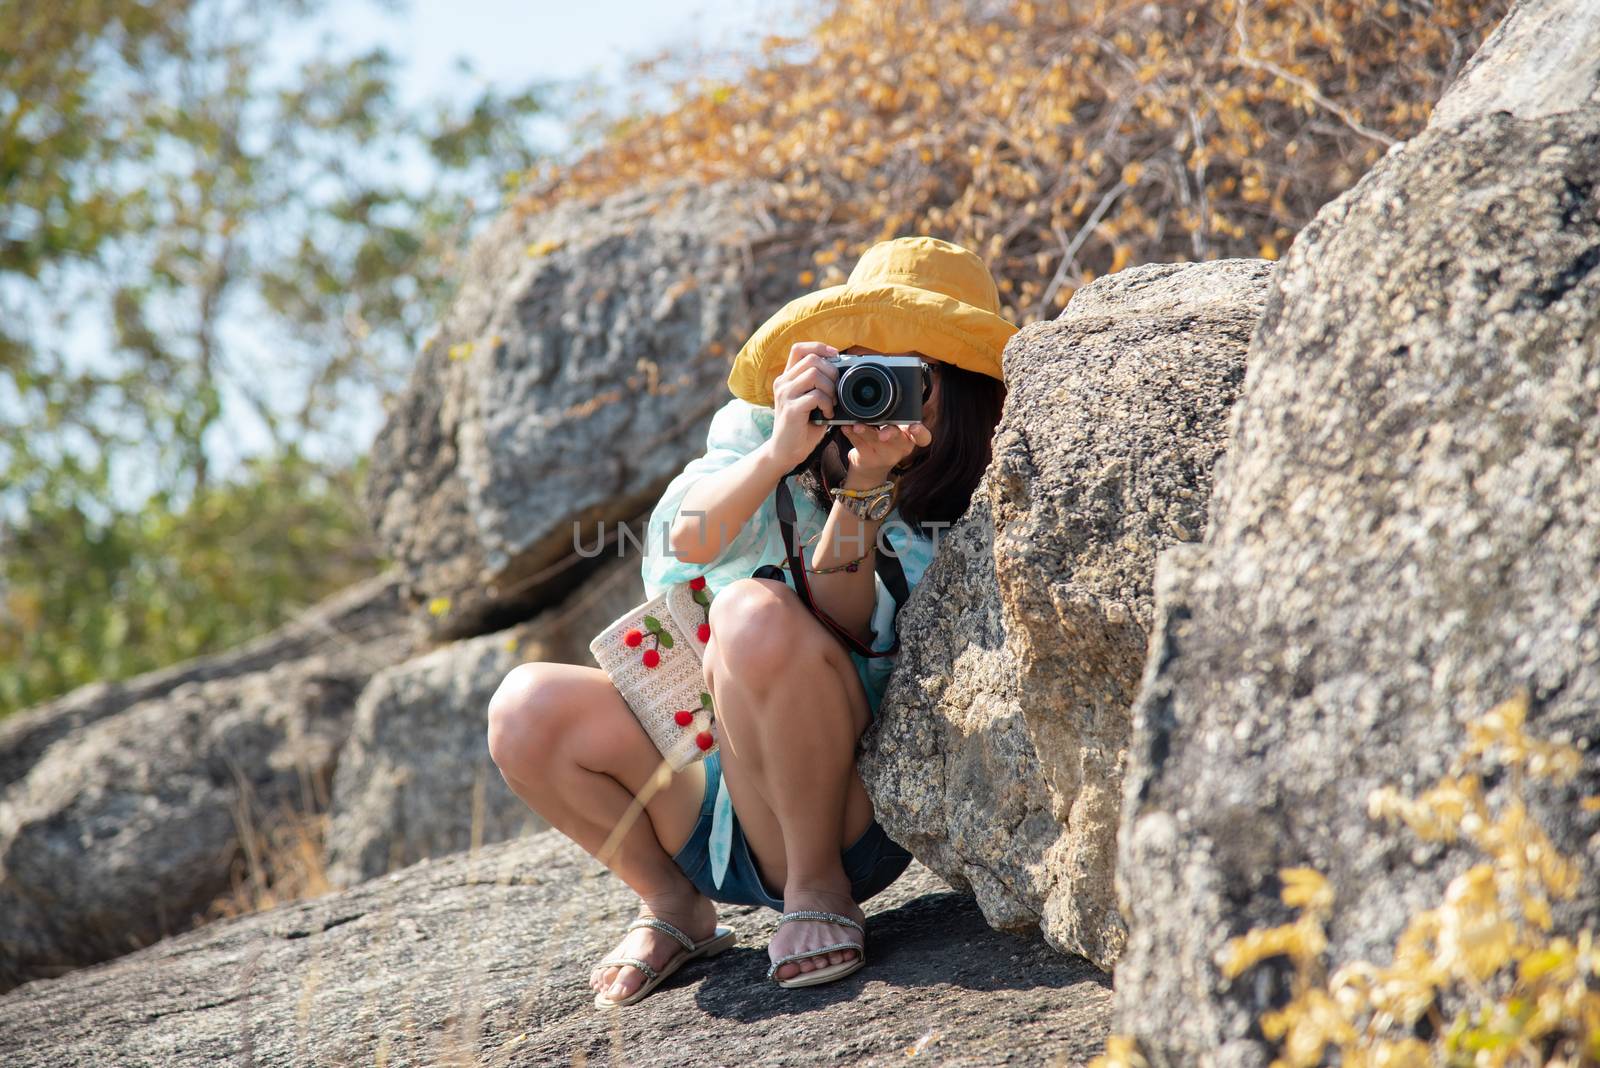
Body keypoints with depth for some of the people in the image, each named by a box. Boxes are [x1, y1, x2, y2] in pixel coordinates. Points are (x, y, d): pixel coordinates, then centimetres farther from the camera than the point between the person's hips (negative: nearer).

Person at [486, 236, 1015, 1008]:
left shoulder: (954, 517, -3)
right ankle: (673, 903, 2)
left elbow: (844, 633, -19)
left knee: (757, 612, -32)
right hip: (704, 786, 4)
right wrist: (778, 452, -34)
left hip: (840, 816, -4)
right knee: (527, 709, -23)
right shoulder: (756, 430, 5)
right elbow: (689, 538, -18)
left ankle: (818, 887, -16)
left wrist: (862, 487, -28)